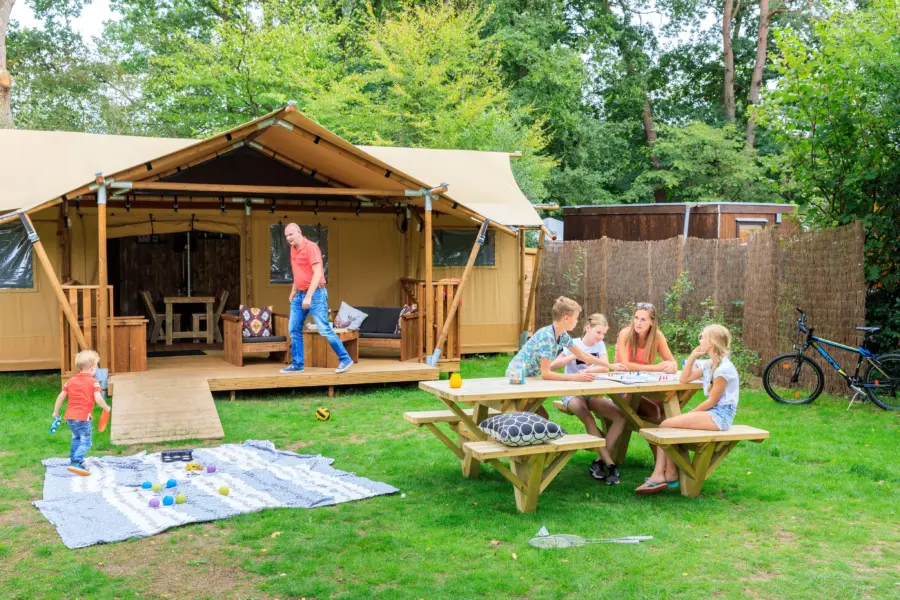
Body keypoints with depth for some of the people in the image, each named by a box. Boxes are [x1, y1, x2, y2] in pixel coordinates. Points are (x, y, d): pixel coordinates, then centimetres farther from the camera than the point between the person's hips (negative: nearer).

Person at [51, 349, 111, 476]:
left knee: (76, 438, 27)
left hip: (69, 417, 7)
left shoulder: (71, 381, 12)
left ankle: (74, 459, 35)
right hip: (83, 417, -7)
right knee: (85, 442, -5)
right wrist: (106, 407, 3)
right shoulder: (93, 382, -6)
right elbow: (98, 399, -15)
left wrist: (56, 411, 24)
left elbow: (61, 396, 13)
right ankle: (76, 463, -19)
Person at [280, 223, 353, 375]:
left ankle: (345, 359, 2)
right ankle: (297, 364, 13)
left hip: (315, 294, -9)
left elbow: (318, 273, -22)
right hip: (300, 295, 9)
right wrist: (293, 291, 22)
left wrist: (308, 296, -26)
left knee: (324, 329, -8)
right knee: (294, 329, 6)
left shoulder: (310, 247, -15)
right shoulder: (293, 249, 11)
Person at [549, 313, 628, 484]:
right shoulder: (573, 345, -7)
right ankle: (609, 463, -28)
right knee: (588, 418, -36)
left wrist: (587, 370, -27)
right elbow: (552, 366, -19)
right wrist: (576, 356, -27)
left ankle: (599, 461, -13)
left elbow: (604, 368, -10)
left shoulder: (600, 345, 6)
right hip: (572, 393, -5)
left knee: (620, 416, -20)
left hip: (593, 393, 5)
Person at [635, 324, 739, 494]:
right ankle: (659, 475, -15)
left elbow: (712, 401, -15)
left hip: (720, 415, -9)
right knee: (665, 426, -7)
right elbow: (684, 379, 15)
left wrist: (689, 415, -8)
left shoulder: (724, 368, -16)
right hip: (712, 413, 9)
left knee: (666, 425, -16)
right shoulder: (709, 364, 13)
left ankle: (670, 473, 0)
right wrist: (693, 356, 7)